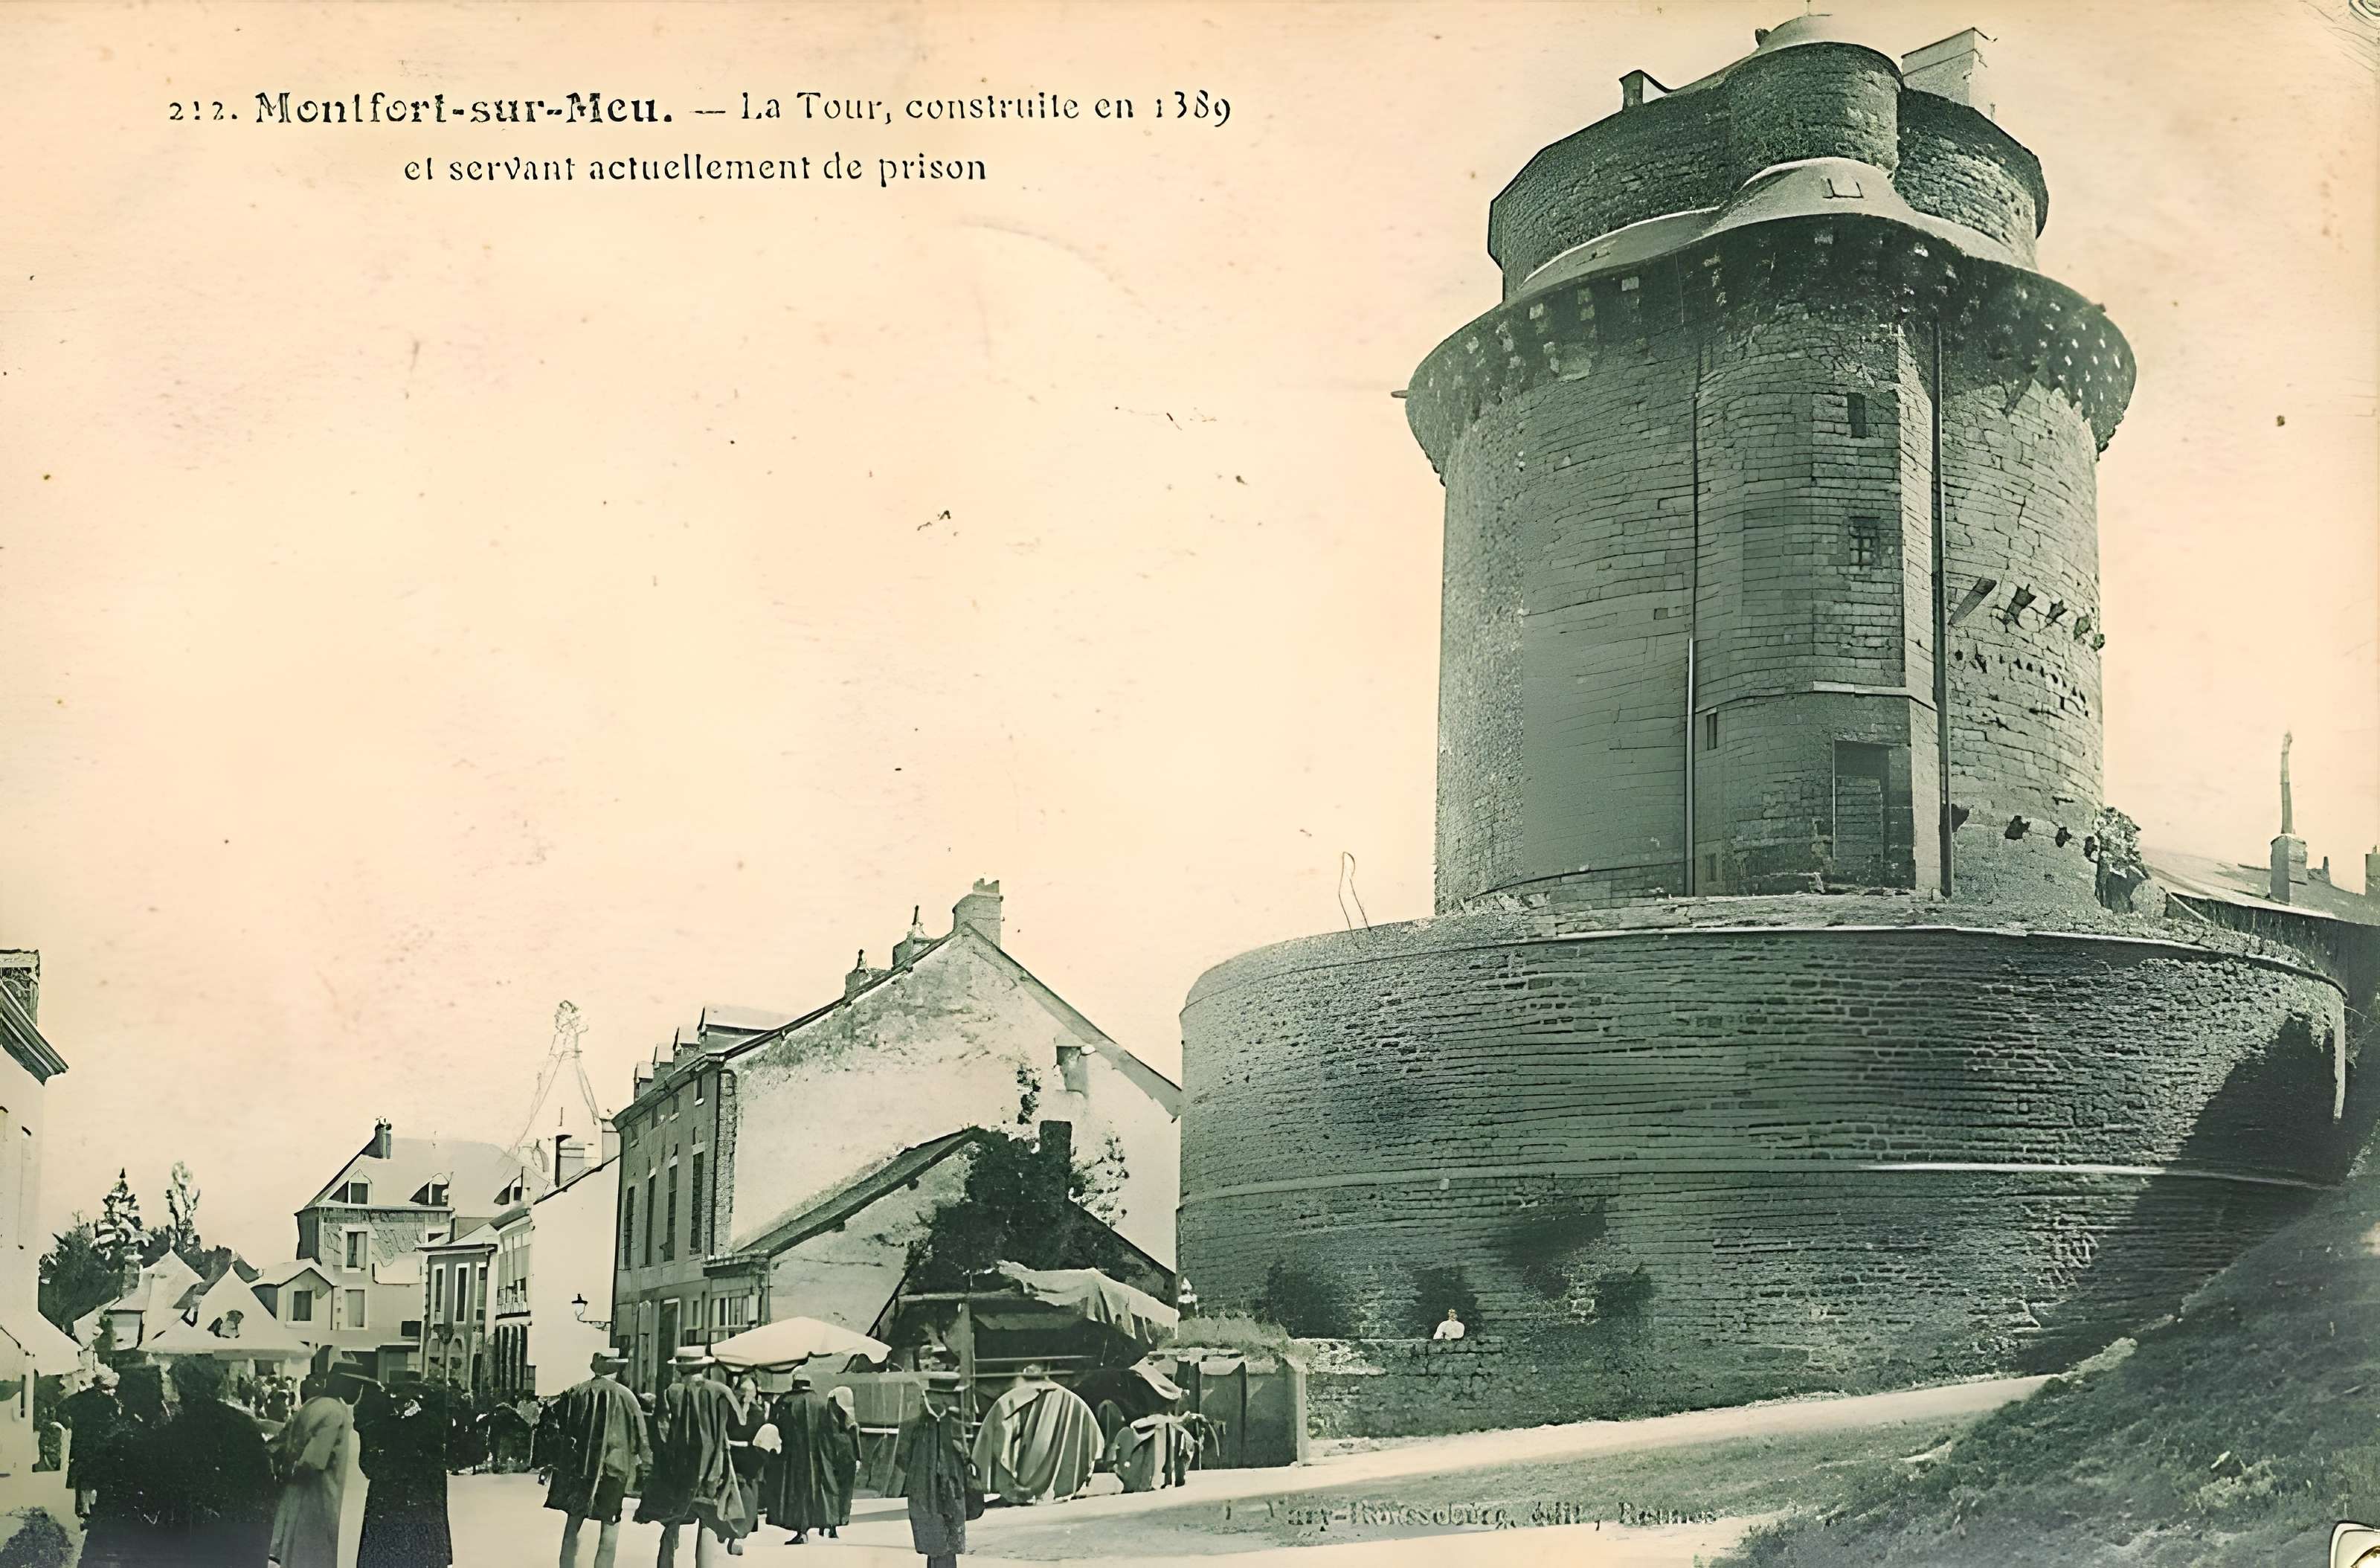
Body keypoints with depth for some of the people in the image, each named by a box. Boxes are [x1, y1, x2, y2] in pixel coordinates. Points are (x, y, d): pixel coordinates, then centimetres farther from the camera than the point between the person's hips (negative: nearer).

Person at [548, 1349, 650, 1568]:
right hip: (612, 1470, -4)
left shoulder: (574, 1393, 3)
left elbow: (557, 1429, 6)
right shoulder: (623, 1395, -7)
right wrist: (646, 1461, 8)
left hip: (574, 1470, 4)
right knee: (609, 1534, 2)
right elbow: (641, 1436, -5)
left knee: (571, 1530, 15)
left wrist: (550, 1464, 15)